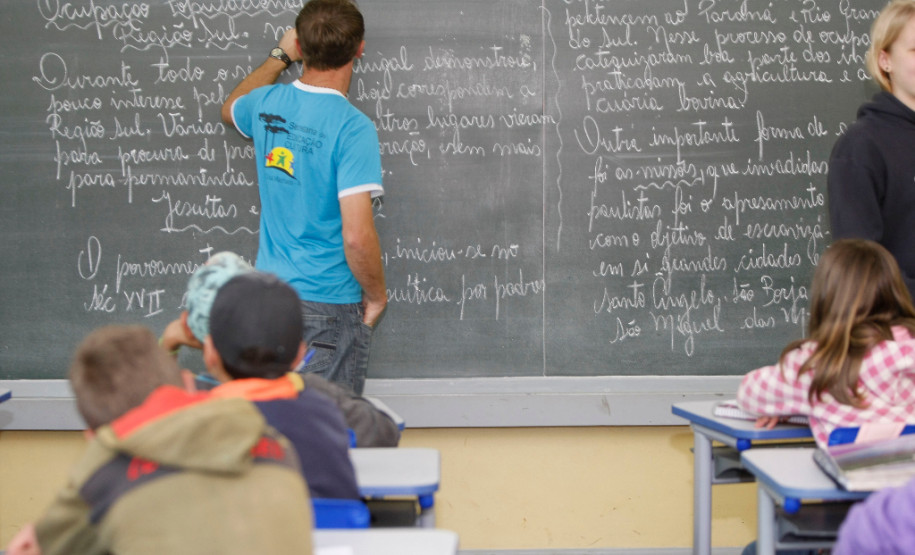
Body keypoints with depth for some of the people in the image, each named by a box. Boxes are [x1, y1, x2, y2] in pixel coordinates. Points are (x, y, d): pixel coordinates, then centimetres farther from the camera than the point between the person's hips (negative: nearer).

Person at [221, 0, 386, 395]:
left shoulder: (268, 105, 1)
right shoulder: (352, 128, -19)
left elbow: (230, 109, 29)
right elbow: (357, 237, -24)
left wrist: (279, 57, 35)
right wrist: (377, 295, -7)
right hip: (328, 303, -7)